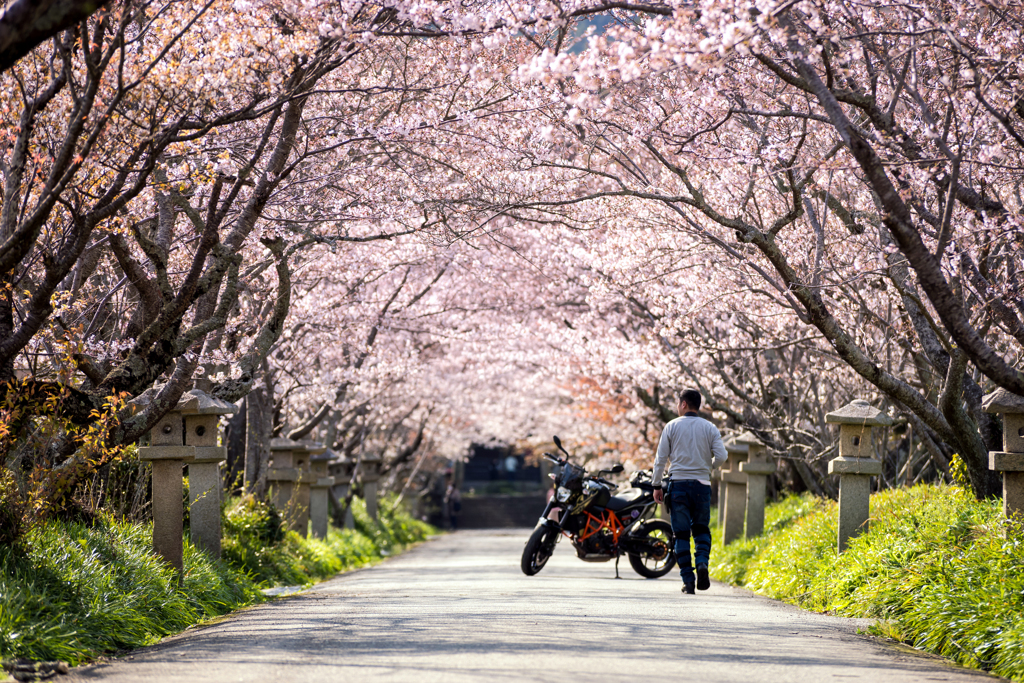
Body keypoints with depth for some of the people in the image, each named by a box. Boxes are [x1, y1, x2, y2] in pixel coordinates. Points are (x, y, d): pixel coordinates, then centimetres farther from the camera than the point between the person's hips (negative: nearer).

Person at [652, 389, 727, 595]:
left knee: (681, 533, 3)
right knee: (701, 530, 14)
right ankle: (702, 562, -13)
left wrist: (657, 486, 6)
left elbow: (660, 458, -1)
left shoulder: (672, 427, 1)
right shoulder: (710, 428, 4)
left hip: (678, 484, -1)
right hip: (702, 485, 1)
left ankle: (688, 579, -3)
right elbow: (721, 456, -4)